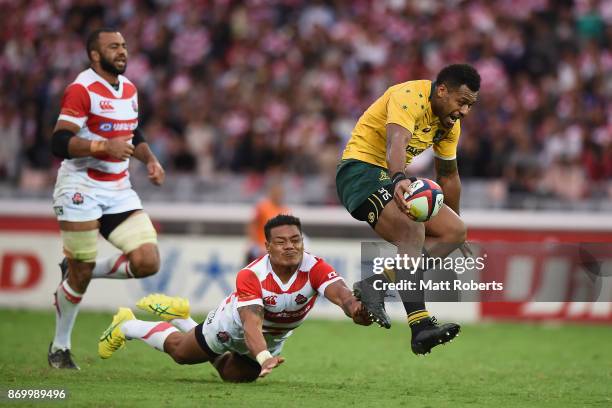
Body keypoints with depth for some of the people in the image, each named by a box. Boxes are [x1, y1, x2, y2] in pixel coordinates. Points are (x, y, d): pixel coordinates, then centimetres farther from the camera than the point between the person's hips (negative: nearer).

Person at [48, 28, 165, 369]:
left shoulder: (129, 89, 12)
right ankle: (60, 347, 15)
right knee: (80, 273, -4)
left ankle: (76, 272, 15)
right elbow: (60, 143, -18)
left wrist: (150, 159, 11)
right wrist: (104, 146, -28)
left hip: (119, 191, 7)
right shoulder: (82, 89, -12)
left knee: (147, 262, -8)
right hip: (82, 187, -7)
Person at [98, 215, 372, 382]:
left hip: (273, 338, 4)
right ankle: (125, 325, 48)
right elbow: (252, 323, -51)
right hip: (234, 325, -4)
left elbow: (340, 293, -54)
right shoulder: (251, 276, -41)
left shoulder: (315, 269, -36)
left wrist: (353, 307, -78)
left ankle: (178, 318, 50)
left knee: (234, 376, 28)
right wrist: (264, 357, -70)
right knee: (180, 351, 18)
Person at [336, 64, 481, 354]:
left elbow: (448, 175, 22)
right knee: (412, 230, -33)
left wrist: (453, 228, 28)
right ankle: (421, 327, -43)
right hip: (360, 169, -10)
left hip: (394, 178, 10)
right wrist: (399, 179, -58)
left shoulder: (450, 123, 8)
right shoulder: (410, 97, -19)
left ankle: (374, 285, -16)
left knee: (455, 232, -4)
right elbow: (396, 142, -38)